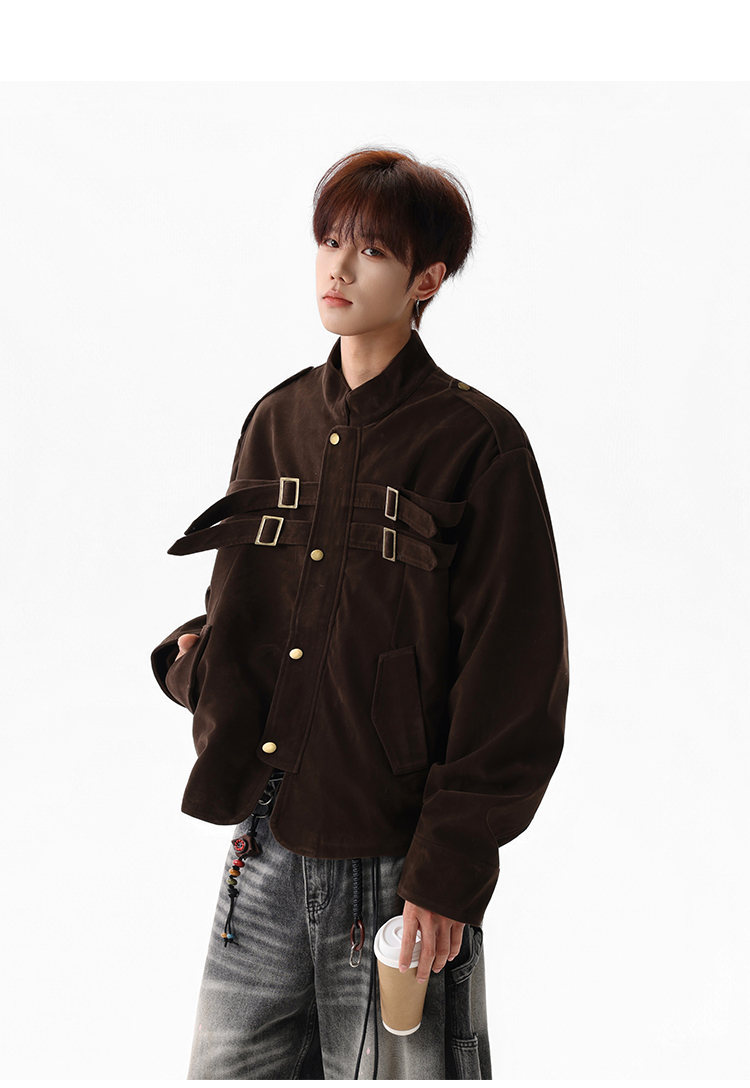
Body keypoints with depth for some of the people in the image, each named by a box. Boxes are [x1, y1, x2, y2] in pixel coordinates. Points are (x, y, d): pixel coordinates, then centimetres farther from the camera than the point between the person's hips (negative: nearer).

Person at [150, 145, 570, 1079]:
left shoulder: (477, 442, -8)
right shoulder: (278, 421, 10)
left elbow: (514, 678, -9)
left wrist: (451, 865, -11)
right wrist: (195, 659, -3)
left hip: (397, 870, -5)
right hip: (267, 853, 5)